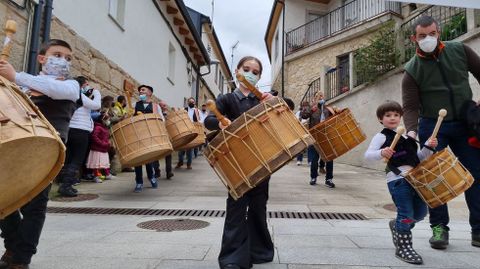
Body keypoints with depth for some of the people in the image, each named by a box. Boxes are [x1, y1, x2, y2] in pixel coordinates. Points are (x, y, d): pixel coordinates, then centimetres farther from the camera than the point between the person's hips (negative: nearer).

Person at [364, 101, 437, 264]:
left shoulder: (407, 136, 21)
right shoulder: (381, 137, -1)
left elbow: (418, 157, 23)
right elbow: (368, 155, -13)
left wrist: (428, 147, 6)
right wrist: (381, 153, -33)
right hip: (398, 179, -7)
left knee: (420, 213, 13)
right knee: (406, 214, -7)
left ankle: (397, 226, 39)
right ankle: (403, 248, 10)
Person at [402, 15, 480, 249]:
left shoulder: (459, 50, -2)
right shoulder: (412, 70, -9)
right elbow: (410, 107, -13)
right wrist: (412, 132, -28)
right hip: (432, 127, -2)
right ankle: (439, 227, 13)